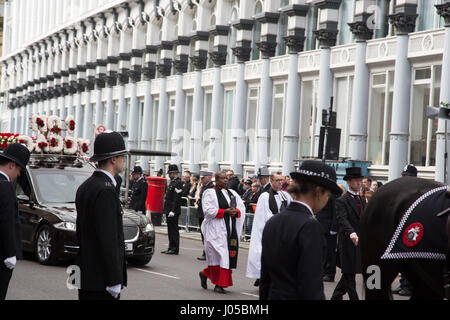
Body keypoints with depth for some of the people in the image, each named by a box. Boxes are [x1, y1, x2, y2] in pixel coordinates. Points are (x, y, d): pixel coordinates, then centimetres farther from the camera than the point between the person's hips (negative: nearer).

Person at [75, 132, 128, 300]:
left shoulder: (85, 187, 13)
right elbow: (108, 239, -21)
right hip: (101, 279, -10)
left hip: (86, 275, 10)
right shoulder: (106, 190, -17)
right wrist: (115, 281, -19)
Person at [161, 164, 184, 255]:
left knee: (174, 230, -6)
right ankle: (171, 248, 17)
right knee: (170, 230, 12)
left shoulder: (178, 183, -13)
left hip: (174, 211, -10)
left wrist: (172, 211, -23)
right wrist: (165, 210, 20)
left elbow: (177, 198, -20)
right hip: (169, 211, 10)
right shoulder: (172, 182, 18)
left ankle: (175, 249, -3)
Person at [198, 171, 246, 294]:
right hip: (216, 230, -6)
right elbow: (208, 210, -13)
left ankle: (205, 273, 22)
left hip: (231, 230, 6)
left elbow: (242, 208, 14)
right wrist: (225, 211, -17)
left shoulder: (232, 193, 16)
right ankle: (219, 284, 2)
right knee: (218, 255, -8)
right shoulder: (210, 193, -3)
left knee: (229, 255, 3)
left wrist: (235, 211, -8)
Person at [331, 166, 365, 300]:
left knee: (349, 273, 13)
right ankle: (354, 297, 3)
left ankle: (336, 296, 25)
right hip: (347, 241, -7)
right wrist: (352, 233, -36)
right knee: (349, 274, -1)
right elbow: (342, 220, -21)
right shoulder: (342, 201, -8)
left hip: (360, 241, 7)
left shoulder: (362, 200, 16)